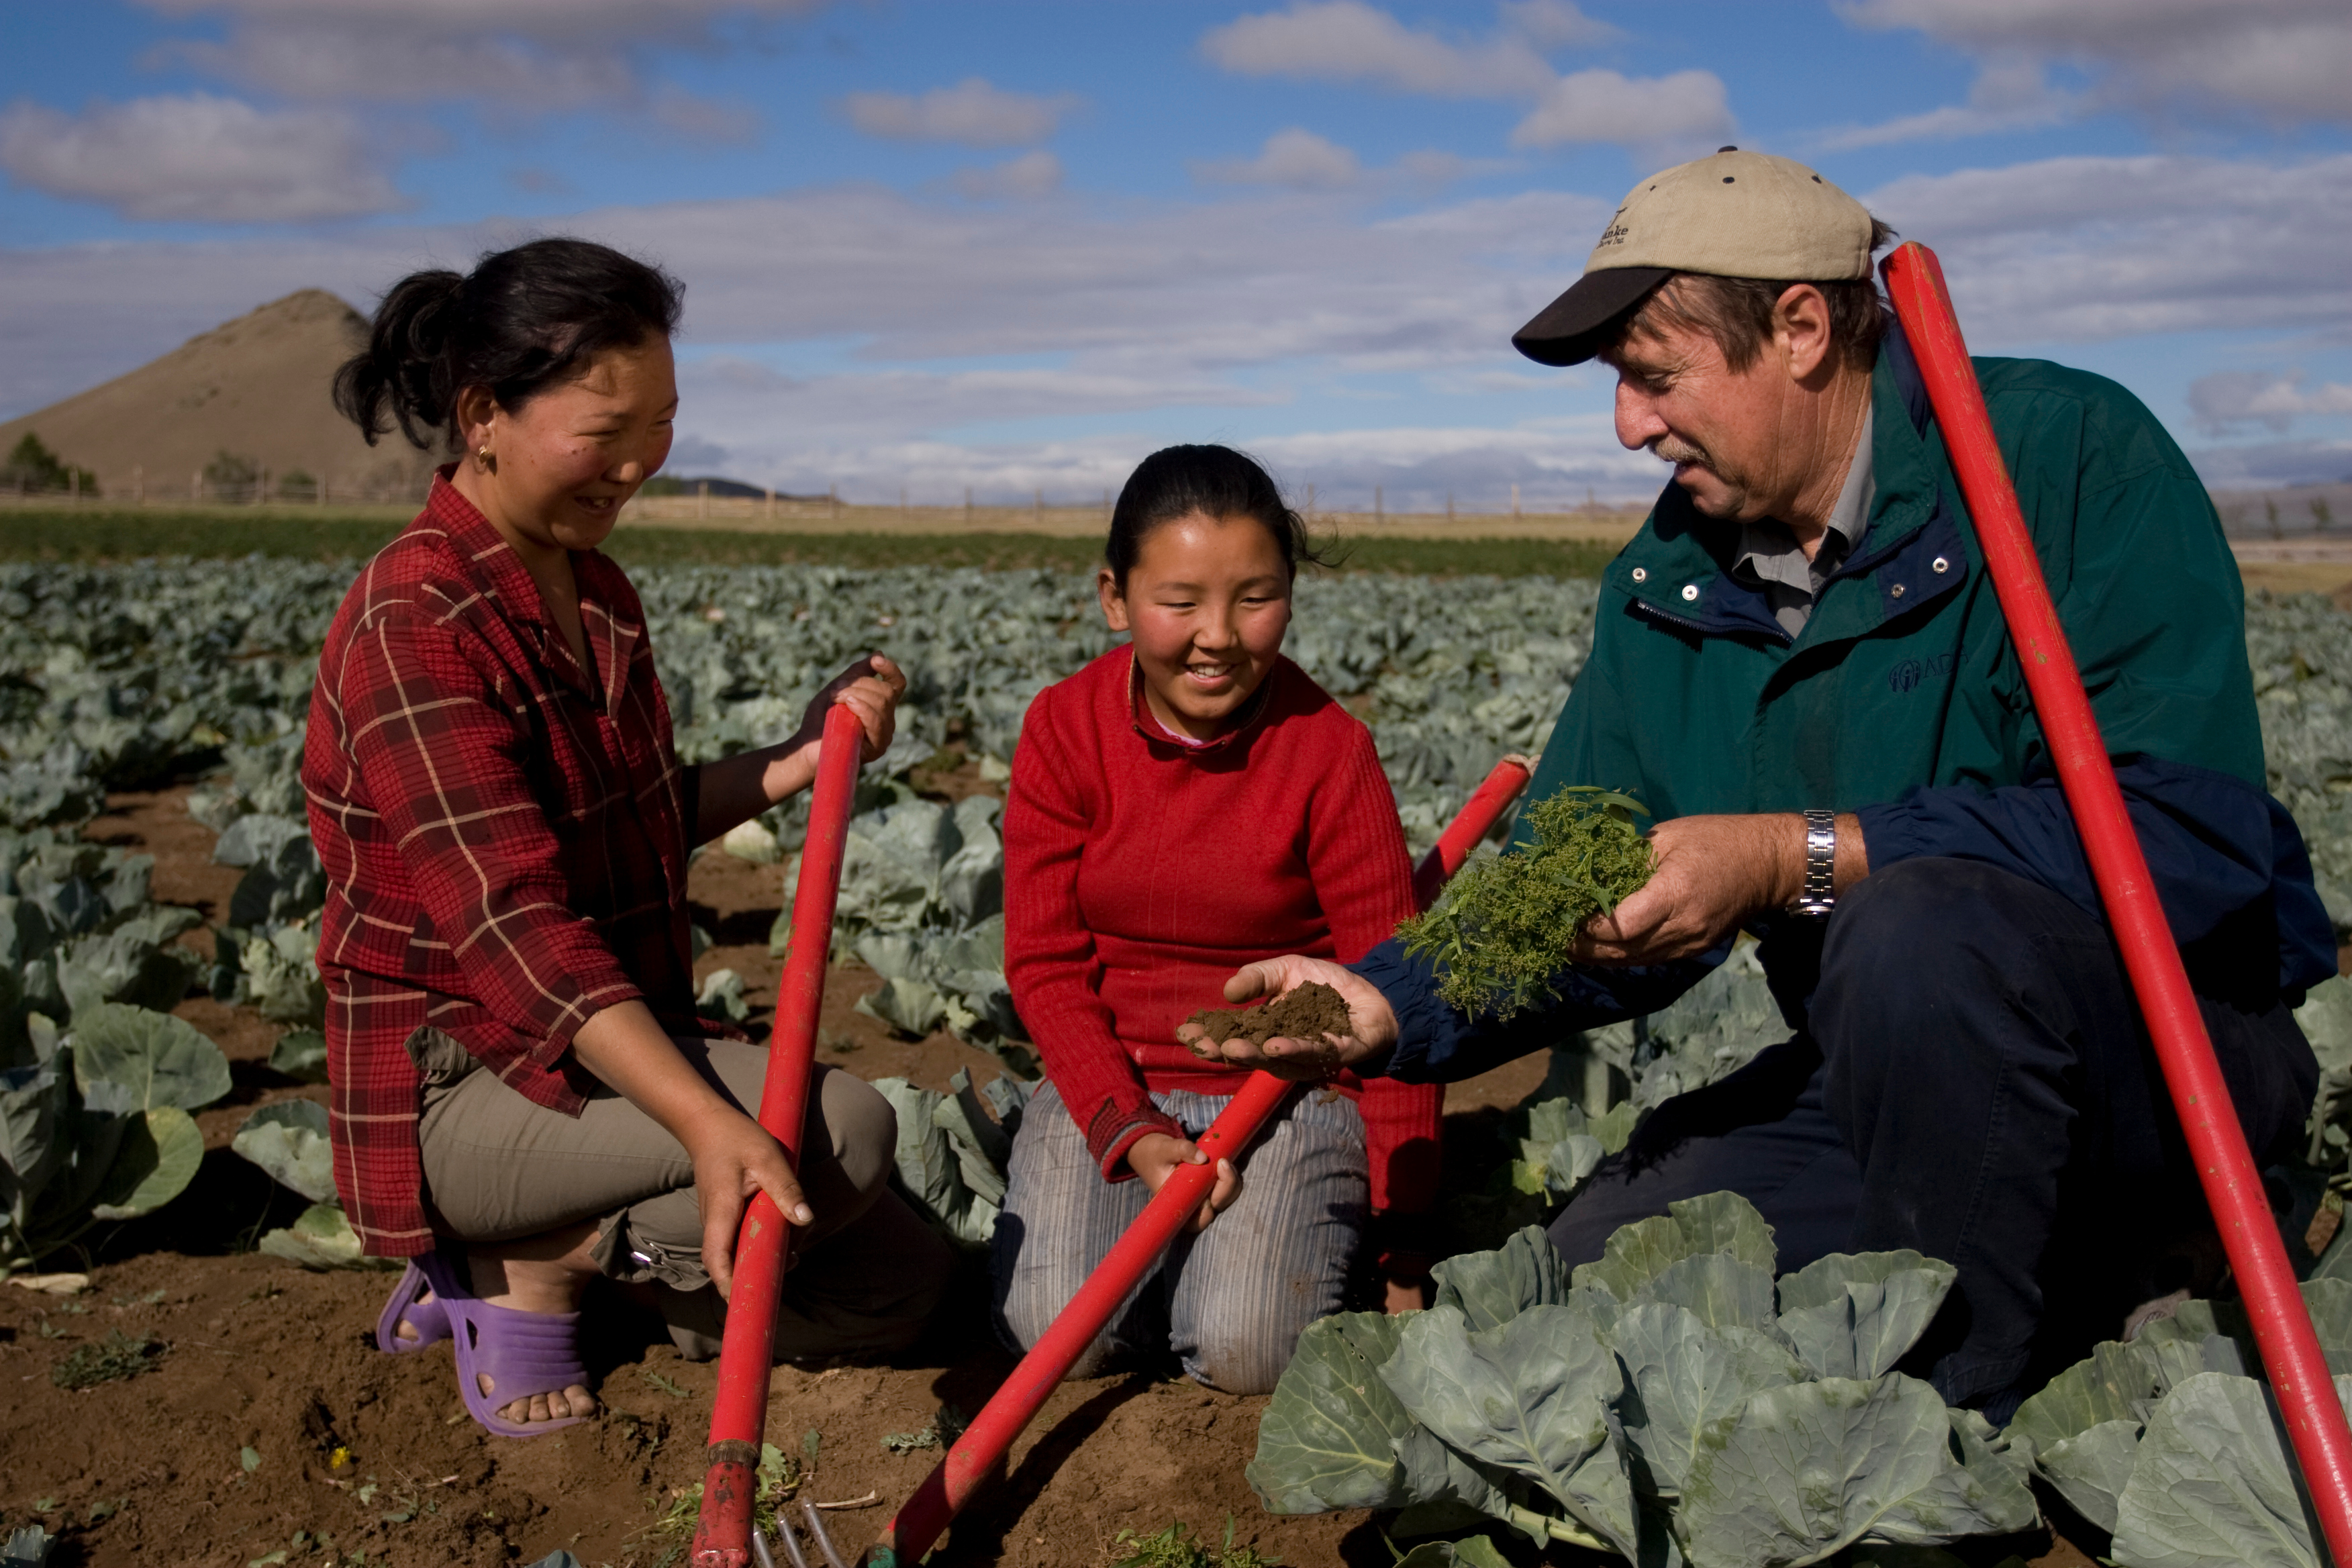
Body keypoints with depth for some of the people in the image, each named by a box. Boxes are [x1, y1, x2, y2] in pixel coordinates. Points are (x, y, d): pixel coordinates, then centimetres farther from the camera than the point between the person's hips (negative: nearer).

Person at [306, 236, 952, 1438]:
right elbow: (511, 915, -30)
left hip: (614, 1045, 9)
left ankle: (523, 1252, 11)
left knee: (893, 1286, 6)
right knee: (844, 1132, -26)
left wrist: (793, 764, 2)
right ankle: (533, 1269, -4)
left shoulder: (597, 595, 8)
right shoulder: (414, 623, -20)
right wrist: (708, 1122, -40)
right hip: (454, 1081, -9)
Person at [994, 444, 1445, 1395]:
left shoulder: (1330, 752, -11)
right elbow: (1044, 961, -4)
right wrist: (1126, 1133, -18)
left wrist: (1404, 1227, -10)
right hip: (1108, 1084, 2)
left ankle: (1311, 1226, 13)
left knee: (1248, 1352, -20)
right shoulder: (1064, 730, -6)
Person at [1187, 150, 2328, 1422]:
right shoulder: (1667, 579, 4)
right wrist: (1390, 1006, -14)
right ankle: (2097, 1279, 7)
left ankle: (1964, 1415, -13)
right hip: (1896, 1079, 7)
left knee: (1915, 926, -36)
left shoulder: (2070, 456, -17)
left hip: (2177, 1036, -6)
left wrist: (1798, 859, -32)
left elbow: (2190, 833, -29)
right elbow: (1578, 906, 4)